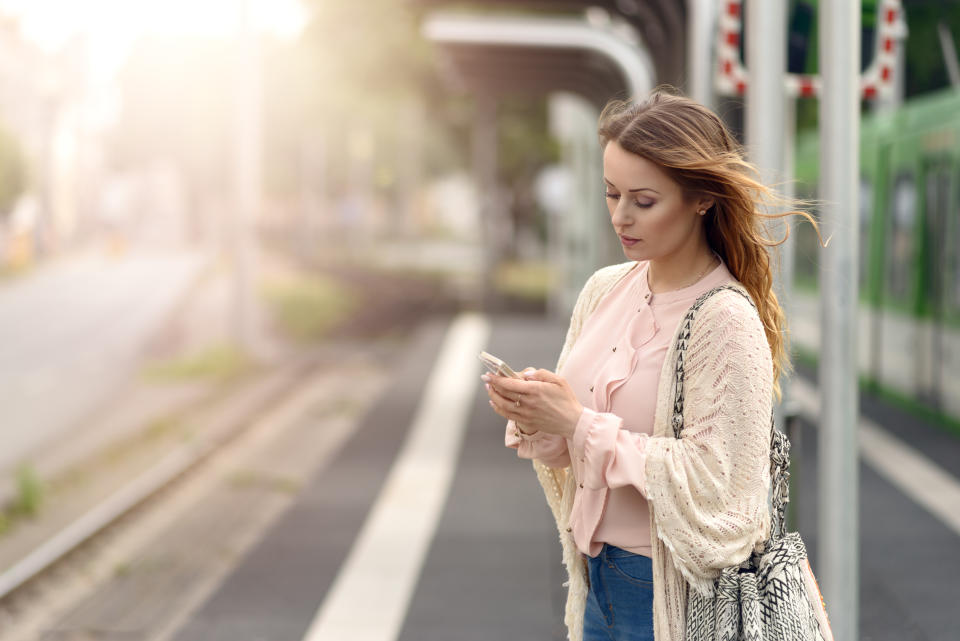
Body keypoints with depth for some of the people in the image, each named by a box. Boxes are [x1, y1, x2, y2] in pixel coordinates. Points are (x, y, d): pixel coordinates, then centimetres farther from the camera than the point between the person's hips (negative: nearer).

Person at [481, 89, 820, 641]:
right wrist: (535, 420, -12)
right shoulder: (605, 291, 3)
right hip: (598, 578, 6)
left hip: (676, 596, -6)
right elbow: (568, 451, 9)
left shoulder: (726, 323, -18)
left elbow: (711, 486, -23)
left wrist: (581, 424, -22)